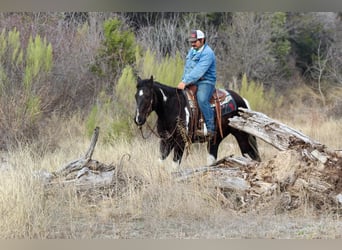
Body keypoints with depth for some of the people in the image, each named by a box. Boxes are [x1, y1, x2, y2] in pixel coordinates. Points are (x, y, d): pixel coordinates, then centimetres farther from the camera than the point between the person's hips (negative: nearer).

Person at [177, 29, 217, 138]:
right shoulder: (192, 50, 17)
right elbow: (187, 68, 21)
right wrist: (183, 81, 7)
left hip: (205, 82, -9)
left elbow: (198, 71, -24)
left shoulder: (207, 53, -13)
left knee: (202, 99, -34)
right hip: (191, 82, 9)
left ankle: (210, 129, -33)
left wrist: (185, 82, -30)